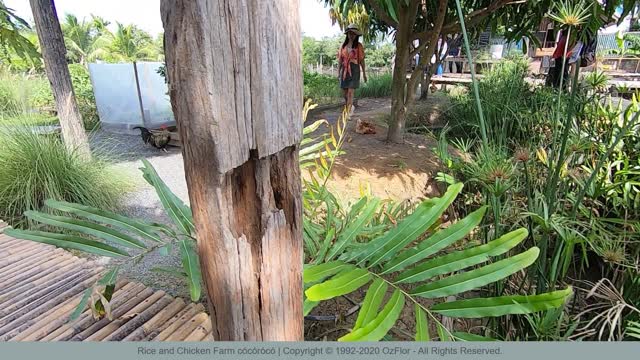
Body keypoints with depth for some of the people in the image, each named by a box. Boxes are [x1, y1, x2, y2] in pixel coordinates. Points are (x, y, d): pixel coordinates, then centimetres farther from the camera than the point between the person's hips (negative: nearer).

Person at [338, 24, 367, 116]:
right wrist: (338, 71, 7)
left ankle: (348, 112, -4)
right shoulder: (343, 45, 8)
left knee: (350, 92, -10)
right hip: (344, 70, 4)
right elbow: (340, 59, 10)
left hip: (354, 70, -3)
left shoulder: (359, 46, -1)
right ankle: (350, 107, 34)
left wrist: (364, 73, -1)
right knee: (345, 92, 8)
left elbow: (362, 60, 0)